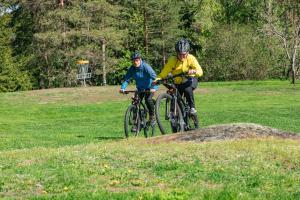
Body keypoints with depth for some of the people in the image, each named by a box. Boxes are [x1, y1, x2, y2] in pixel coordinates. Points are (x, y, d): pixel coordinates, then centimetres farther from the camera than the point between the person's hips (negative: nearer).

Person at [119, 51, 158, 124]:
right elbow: (127, 79, -10)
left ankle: (152, 116, -7)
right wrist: (123, 88, -28)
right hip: (140, 88, 5)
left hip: (150, 87, -5)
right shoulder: (132, 69, -11)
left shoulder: (145, 66, -24)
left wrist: (153, 88, -46)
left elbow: (154, 76, -32)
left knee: (148, 99, -26)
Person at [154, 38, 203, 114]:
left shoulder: (191, 58, -19)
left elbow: (200, 71, -26)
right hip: (178, 83, 2)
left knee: (187, 89, -34)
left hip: (190, 80, -2)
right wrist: (158, 79, -38)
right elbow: (164, 73, -19)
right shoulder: (172, 60, -17)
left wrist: (193, 71, -47)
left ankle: (192, 107, -18)